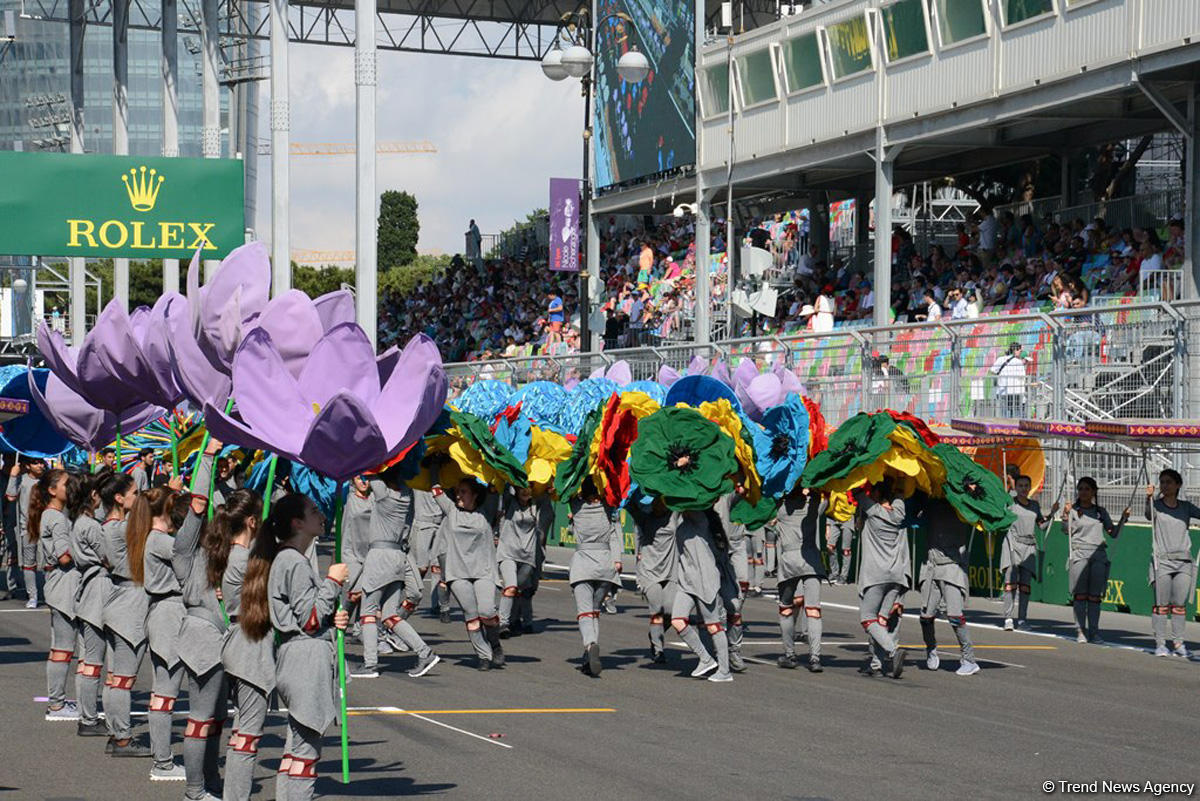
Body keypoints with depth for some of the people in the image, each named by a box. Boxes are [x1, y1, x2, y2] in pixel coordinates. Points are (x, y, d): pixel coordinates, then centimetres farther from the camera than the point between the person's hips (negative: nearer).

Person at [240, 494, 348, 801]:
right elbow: (309, 620, -16)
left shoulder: (285, 559, 18)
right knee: (307, 748, -9)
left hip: (293, 657, 11)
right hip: (307, 659, -11)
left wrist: (332, 619, 9)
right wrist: (332, 582, -11)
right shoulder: (295, 563, -13)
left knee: (296, 747, 12)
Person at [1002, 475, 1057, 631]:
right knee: (1011, 582, -14)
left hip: (1029, 547, 4)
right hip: (1013, 544, -4)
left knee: (1025, 584, -1)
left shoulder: (1034, 505, 17)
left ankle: (1022, 619, 1)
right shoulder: (1010, 503, 2)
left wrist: (1051, 513, 10)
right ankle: (1008, 618, -16)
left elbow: (1041, 525, 25)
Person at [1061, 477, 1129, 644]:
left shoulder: (1101, 512, 17)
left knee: (1095, 596, -2)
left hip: (1098, 556, 2)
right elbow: (1067, 531, -5)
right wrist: (1065, 516, -19)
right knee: (1080, 594, -8)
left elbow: (1114, 534, 18)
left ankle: (1094, 632, 0)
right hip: (1079, 555, -2)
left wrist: (1123, 519, 5)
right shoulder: (1072, 510, 9)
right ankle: (1080, 632, -6)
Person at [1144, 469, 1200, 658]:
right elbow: (1149, 513, -19)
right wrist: (1149, 498, -39)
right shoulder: (1156, 505, 2)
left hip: (1184, 560, 3)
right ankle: (1160, 643, 1)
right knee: (1161, 605, -3)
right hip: (1162, 560, -3)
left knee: (1180, 605, 3)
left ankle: (1178, 643, 8)